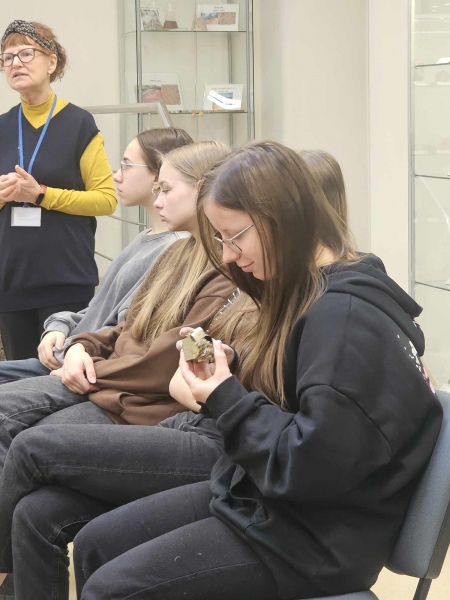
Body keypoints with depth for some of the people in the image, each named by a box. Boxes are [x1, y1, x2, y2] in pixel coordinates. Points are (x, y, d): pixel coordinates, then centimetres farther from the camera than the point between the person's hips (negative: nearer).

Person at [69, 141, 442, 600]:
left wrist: (226, 402, -18)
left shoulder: (345, 317, -23)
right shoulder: (308, 294, 8)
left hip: (317, 539, -10)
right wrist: (224, 376, -3)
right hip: (259, 496, 10)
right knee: (94, 545, 10)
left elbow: (314, 464, -26)